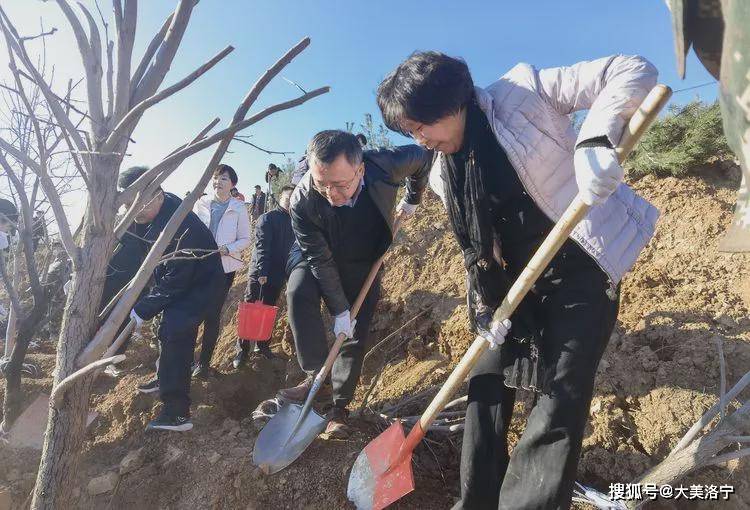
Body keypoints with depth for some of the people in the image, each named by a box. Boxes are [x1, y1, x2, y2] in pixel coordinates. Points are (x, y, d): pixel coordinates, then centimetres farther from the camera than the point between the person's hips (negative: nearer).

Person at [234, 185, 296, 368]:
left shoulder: (294, 222, 9)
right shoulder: (267, 218, -6)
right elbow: (261, 245, -12)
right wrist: (262, 271, -19)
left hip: (278, 276, 5)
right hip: (259, 272, -5)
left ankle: (262, 345, 25)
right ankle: (242, 349, 8)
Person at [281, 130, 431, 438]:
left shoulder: (386, 166, -33)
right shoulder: (302, 201, -35)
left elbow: (423, 156, -9)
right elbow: (321, 260, -25)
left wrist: (412, 199, 2)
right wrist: (339, 310, -23)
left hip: (363, 263, 1)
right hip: (315, 258, -1)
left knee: (356, 335, -1)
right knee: (298, 292, -30)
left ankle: (339, 406, 14)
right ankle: (317, 376, -17)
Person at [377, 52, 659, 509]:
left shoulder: (521, 91, -12)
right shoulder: (444, 175, 4)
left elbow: (635, 71, -15)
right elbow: (474, 247, 6)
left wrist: (596, 137, -33)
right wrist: (486, 307, -5)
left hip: (585, 264, -5)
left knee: (561, 394, -9)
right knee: (488, 381, 6)